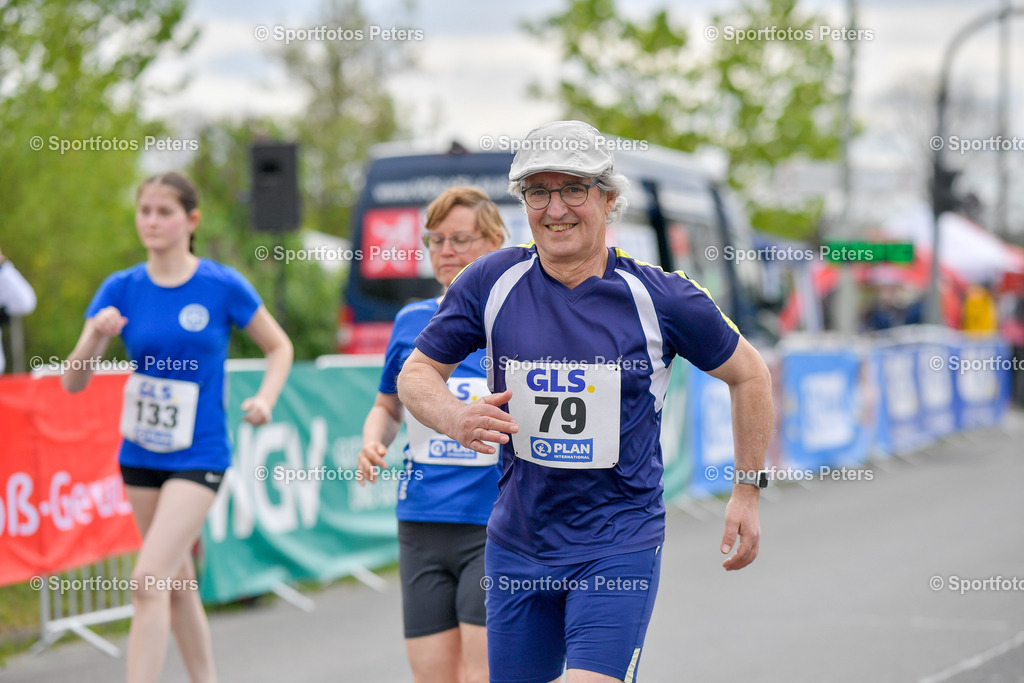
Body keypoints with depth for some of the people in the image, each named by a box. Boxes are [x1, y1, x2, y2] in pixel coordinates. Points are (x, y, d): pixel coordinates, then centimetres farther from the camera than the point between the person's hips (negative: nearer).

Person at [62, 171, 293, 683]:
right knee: (177, 581, 16)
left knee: (148, 579, -17)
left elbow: (279, 346, 7)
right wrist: (96, 335, -24)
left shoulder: (223, 286, -8)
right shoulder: (121, 289, -1)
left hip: (199, 455, -4)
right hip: (141, 454, 4)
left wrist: (265, 398, -11)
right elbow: (73, 382, -5)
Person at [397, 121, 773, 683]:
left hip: (620, 546, -3)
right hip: (517, 546, 3)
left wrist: (747, 490, 7)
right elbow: (417, 373, 5)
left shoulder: (658, 297, -8)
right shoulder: (492, 282, -4)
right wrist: (456, 418, -17)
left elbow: (747, 374, 6)